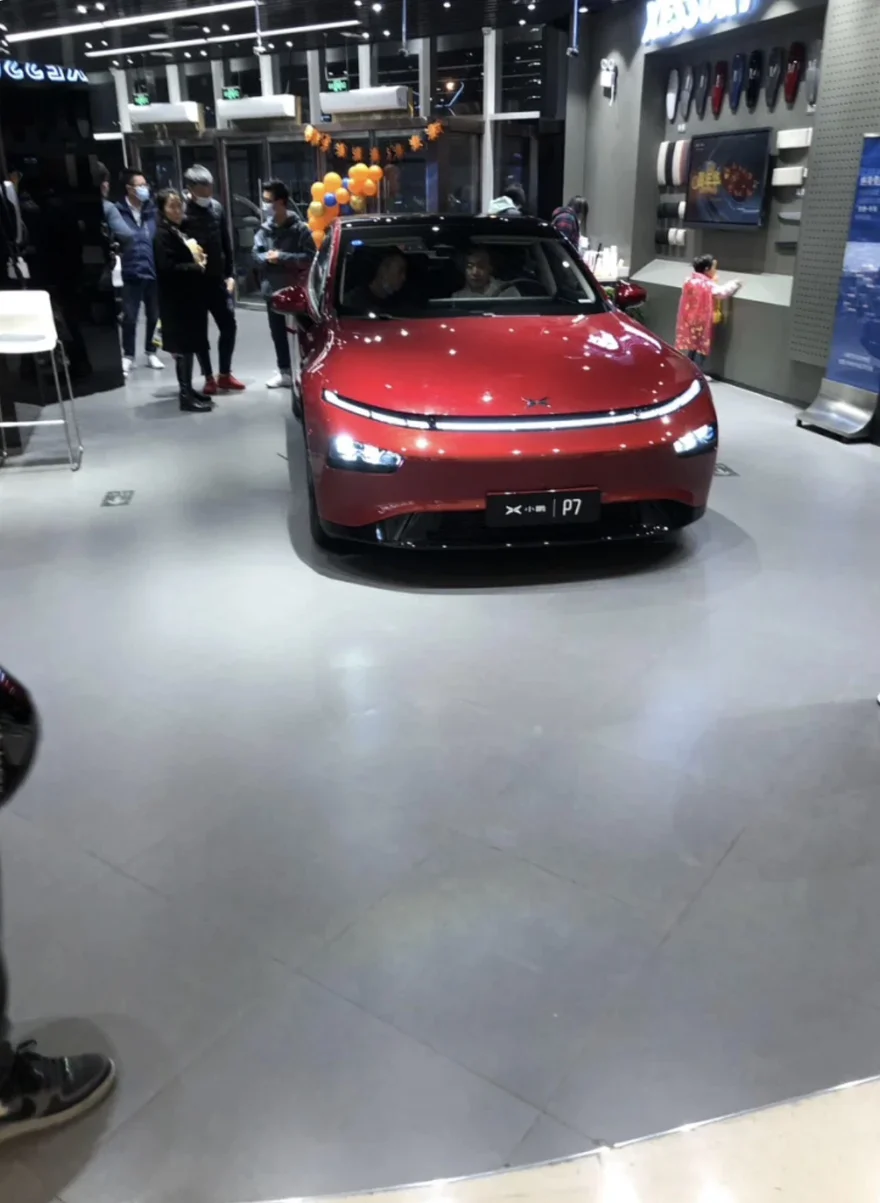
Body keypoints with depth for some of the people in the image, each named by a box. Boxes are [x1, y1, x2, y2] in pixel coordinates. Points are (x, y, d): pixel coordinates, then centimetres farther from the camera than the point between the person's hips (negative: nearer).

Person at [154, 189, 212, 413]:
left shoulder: (180, 231, 17)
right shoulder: (163, 233, -11)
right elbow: (168, 267, -21)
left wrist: (198, 259, 1)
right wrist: (197, 267, -12)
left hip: (190, 295, 9)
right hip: (176, 298, -9)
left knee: (189, 345, 12)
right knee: (185, 346, -8)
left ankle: (188, 390, 21)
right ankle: (186, 395, -5)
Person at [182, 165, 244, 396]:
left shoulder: (217, 207, 5)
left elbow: (226, 244, 11)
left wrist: (230, 274, 8)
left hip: (217, 279, 5)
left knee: (228, 325, 5)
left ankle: (225, 375, 18)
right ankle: (209, 378, 13)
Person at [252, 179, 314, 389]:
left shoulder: (299, 228, -9)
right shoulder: (264, 229, 4)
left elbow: (310, 257, -14)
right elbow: (256, 255, 6)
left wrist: (282, 257, -18)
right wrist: (267, 257, -16)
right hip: (272, 289, 5)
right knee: (277, 333, 12)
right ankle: (284, 372, 24)